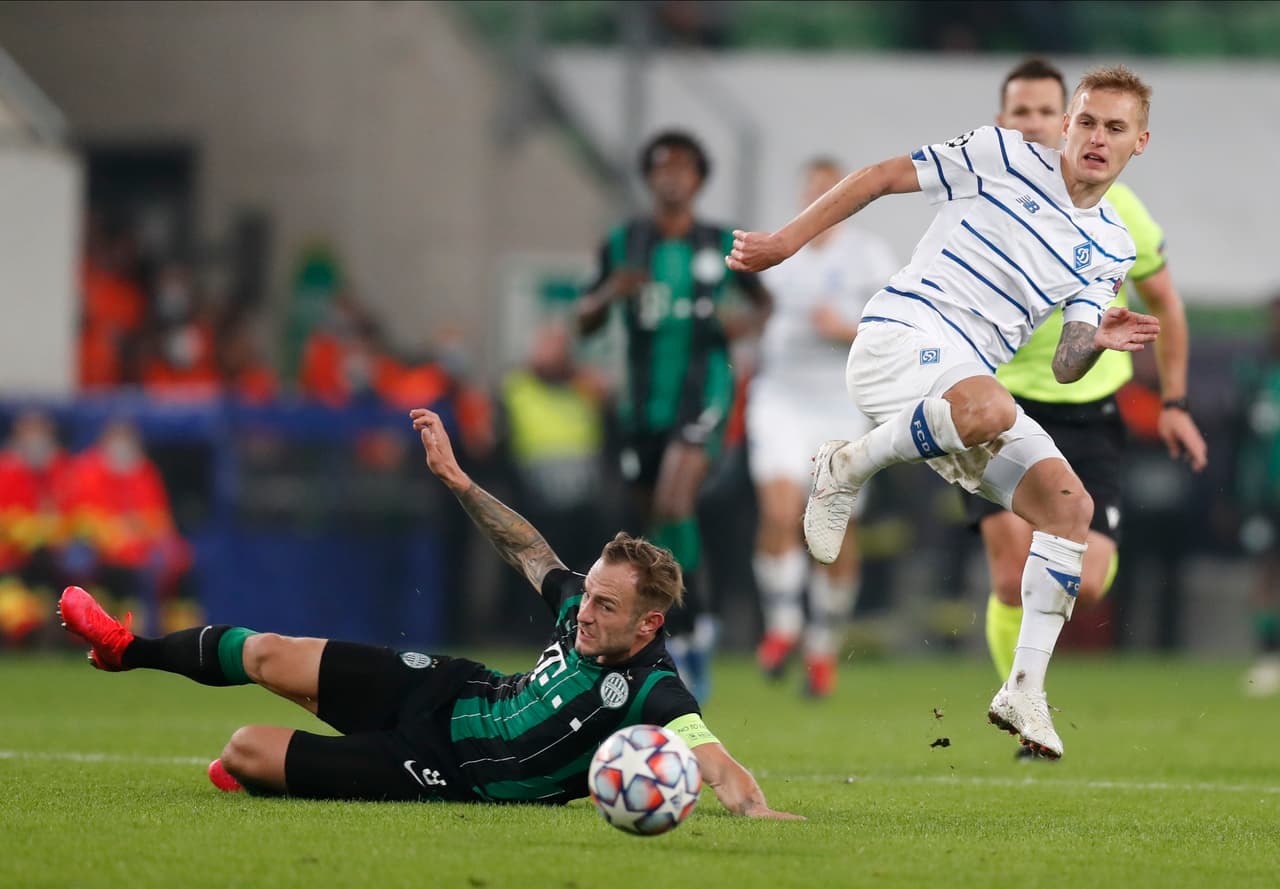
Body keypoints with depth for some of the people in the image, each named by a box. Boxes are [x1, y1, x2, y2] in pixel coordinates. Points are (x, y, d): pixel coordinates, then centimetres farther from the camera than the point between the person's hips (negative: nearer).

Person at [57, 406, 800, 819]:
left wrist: (756, 809, -64)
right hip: (456, 692, 6)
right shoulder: (582, 604, -9)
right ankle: (129, 649, 40)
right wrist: (457, 479, 6)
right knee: (267, 655, 10)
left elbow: (714, 759, -44)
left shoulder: (649, 692, -31)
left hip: (447, 768, -6)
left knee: (246, 752, -8)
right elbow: (531, 552, 9)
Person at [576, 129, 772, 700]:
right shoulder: (624, 244, 5)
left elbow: (763, 300, 18)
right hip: (646, 401, 3)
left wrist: (746, 324, -5)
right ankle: (692, 629, 26)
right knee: (655, 521, 7)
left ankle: (685, 629, -14)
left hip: (702, 392, -3)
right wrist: (609, 293, -13)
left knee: (673, 504, -24)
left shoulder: (721, 245, 3)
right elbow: (584, 322, 8)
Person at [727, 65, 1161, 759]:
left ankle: (1024, 689, -6)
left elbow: (1065, 367, 11)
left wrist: (1098, 340, -12)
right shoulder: (1005, 158, 1)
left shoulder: (1110, 251, 15)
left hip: (968, 377, 6)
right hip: (901, 333, -6)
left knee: (1069, 503, -10)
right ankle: (848, 468, -14)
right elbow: (881, 177, 6)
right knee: (990, 409, -39)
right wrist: (787, 240, 2)